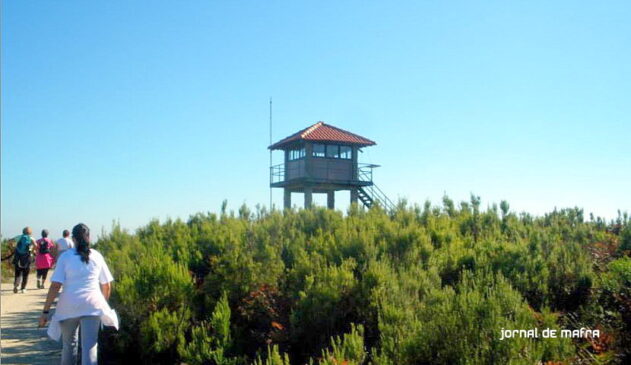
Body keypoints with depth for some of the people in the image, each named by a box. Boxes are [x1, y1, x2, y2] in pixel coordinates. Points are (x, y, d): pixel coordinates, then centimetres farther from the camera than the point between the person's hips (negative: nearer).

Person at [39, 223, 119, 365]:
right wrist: (103, 305, 26)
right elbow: (107, 286, 9)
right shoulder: (97, 256, 5)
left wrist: (45, 311, -2)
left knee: (69, 344, 20)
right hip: (92, 306, 0)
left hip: (69, 306, 0)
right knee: (90, 346, -1)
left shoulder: (65, 256, -1)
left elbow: (55, 286, -7)